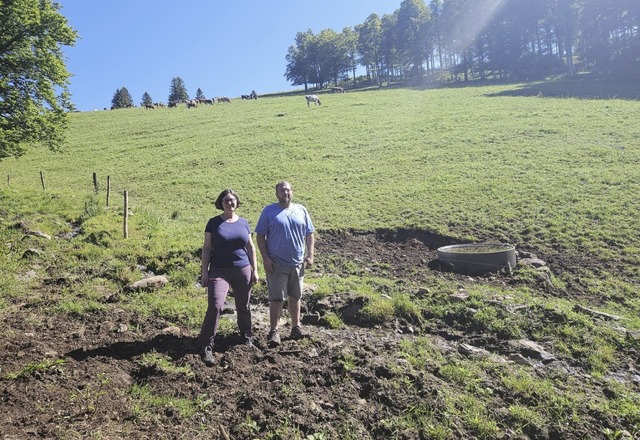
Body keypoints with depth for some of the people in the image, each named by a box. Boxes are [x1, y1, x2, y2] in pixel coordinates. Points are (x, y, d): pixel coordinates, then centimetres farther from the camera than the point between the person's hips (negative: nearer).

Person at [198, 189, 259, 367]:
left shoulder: (243, 223, 6)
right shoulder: (214, 222, -1)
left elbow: (251, 247, 11)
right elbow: (206, 248, 0)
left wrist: (255, 270, 8)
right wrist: (204, 272, -5)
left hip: (242, 271, 3)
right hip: (219, 271, -3)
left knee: (243, 307, 13)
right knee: (215, 306, -15)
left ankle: (247, 336, 36)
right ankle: (206, 347, -6)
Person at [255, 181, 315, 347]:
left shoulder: (301, 210, 6)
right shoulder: (269, 211, -3)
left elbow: (309, 234, 10)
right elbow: (260, 236, -4)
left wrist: (310, 254, 1)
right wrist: (266, 258, -11)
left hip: (297, 263, 4)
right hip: (276, 263, -3)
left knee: (295, 297, 14)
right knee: (277, 298, -1)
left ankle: (296, 327, 27)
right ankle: (274, 331, 9)